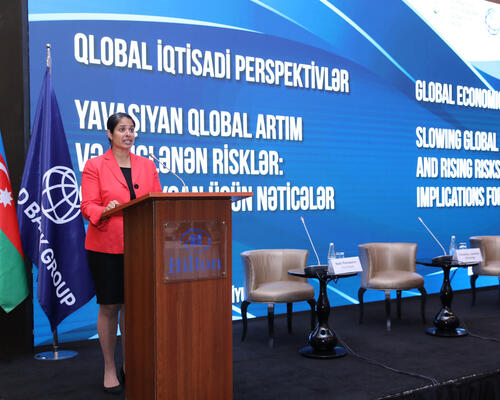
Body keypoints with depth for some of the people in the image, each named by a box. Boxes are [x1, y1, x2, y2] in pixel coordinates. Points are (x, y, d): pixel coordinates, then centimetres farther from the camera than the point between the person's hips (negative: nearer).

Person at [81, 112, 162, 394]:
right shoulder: (95, 166, 1)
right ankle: (109, 369, 15)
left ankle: (129, 365, 23)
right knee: (109, 307, 2)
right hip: (106, 246, -3)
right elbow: (87, 207, -7)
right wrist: (105, 211, -27)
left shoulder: (147, 165, 12)